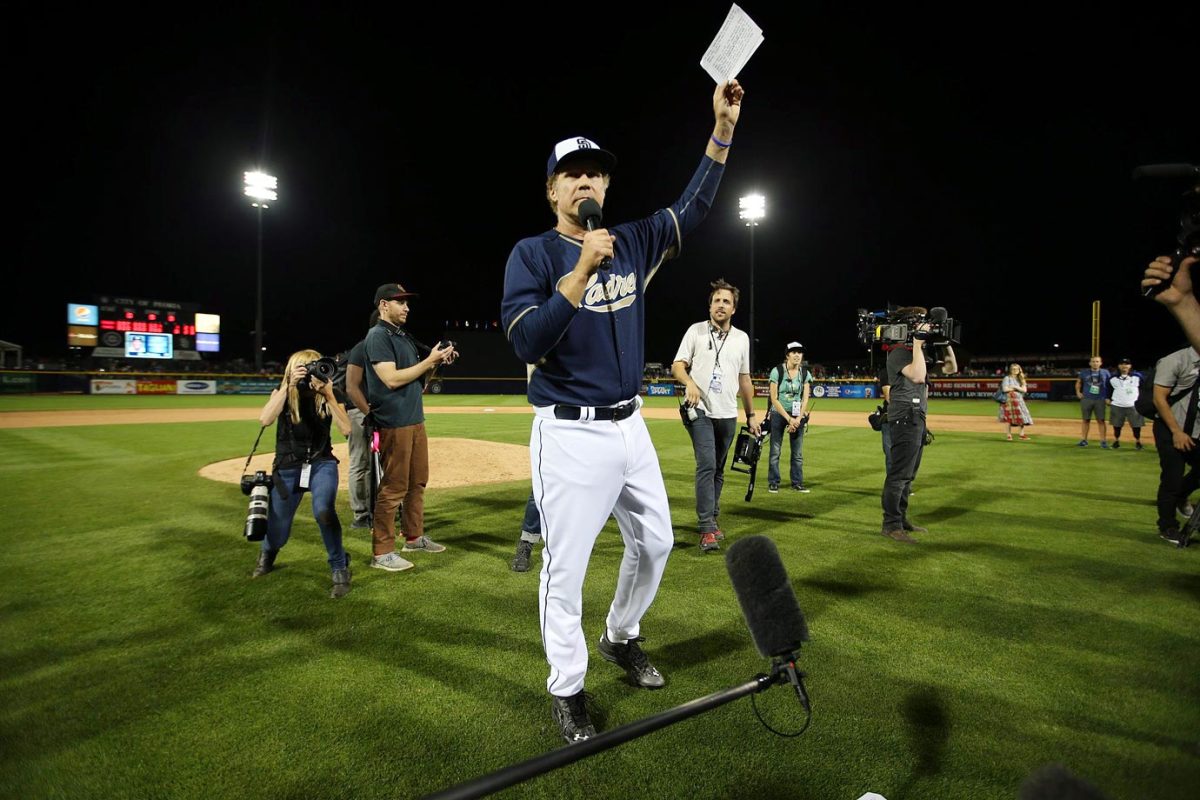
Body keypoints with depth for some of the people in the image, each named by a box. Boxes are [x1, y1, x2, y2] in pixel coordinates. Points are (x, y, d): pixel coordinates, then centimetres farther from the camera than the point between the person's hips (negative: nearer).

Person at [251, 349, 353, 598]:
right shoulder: (283, 393, -5)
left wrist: (329, 396, -28)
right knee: (277, 536, 5)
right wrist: (288, 386, -30)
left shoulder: (326, 395, -5)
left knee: (323, 510, -33)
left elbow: (346, 430, -19)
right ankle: (267, 553, 46)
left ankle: (340, 568, -13)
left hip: (322, 463, -1)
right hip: (287, 466, 1)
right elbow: (265, 419, -25)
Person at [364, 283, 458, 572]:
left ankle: (414, 537, 29)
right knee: (394, 487, -6)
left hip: (416, 420, 9)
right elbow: (392, 378, -20)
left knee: (418, 482, 16)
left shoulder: (405, 336, 18)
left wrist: (438, 360, 4)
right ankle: (382, 553, 2)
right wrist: (430, 360, -16)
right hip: (394, 424, -9)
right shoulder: (377, 336, -10)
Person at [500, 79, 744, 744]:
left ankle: (621, 637, 42)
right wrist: (581, 273, -26)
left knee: (655, 542, 17)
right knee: (566, 564, 1)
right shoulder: (533, 255, -7)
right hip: (571, 434, -6)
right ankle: (566, 689, 22)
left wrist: (723, 128, 6)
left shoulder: (631, 243, 8)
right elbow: (526, 343, -19)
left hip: (630, 426, 7)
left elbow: (693, 207, 14)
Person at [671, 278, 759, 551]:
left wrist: (751, 415, 15)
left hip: (727, 415, 4)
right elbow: (677, 365, -2)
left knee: (718, 470, 10)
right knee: (706, 465, -15)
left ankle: (710, 519, 24)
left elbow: (744, 379, 16)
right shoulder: (696, 331, 1)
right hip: (700, 411, -4)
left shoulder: (742, 338, 11)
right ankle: (708, 528, -14)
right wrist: (689, 383, -24)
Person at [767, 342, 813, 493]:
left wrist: (797, 419, -12)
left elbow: (805, 399, 0)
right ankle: (773, 482, 8)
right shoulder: (777, 371, -9)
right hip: (779, 414, -3)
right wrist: (789, 419, -15)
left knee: (798, 452, 4)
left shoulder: (805, 374, 2)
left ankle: (797, 482, 15)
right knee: (775, 450, -2)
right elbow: (774, 399, -11)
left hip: (798, 415, 3)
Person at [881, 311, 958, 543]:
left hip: (917, 419, 10)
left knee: (908, 474, 14)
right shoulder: (899, 352, -11)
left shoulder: (919, 352, 17)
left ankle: (901, 519, 22)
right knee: (899, 474, -9)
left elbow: (950, 368, 22)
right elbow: (918, 376, -27)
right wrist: (918, 342, -21)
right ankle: (891, 525, -4)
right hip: (905, 419, -10)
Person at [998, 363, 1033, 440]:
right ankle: (1008, 435, 0)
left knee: (1021, 417, -2)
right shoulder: (1007, 378, -1)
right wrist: (1016, 388, -4)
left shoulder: (1020, 379, 15)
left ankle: (1022, 435, 2)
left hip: (1019, 400, 5)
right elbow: (1005, 389, -15)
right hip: (1008, 400, -5)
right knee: (1008, 418, -5)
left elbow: (1024, 390, 3)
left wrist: (1015, 387, -9)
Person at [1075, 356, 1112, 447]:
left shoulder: (1105, 373, 4)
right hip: (1086, 399, 1)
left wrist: (1108, 397, 3)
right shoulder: (1084, 372, 4)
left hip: (1100, 400, -1)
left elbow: (1110, 385, 10)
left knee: (1101, 420, -2)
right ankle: (1084, 439, 13)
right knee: (1086, 420, 7)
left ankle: (1103, 441, 2)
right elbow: (1078, 382, 17)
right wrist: (1078, 392, 4)